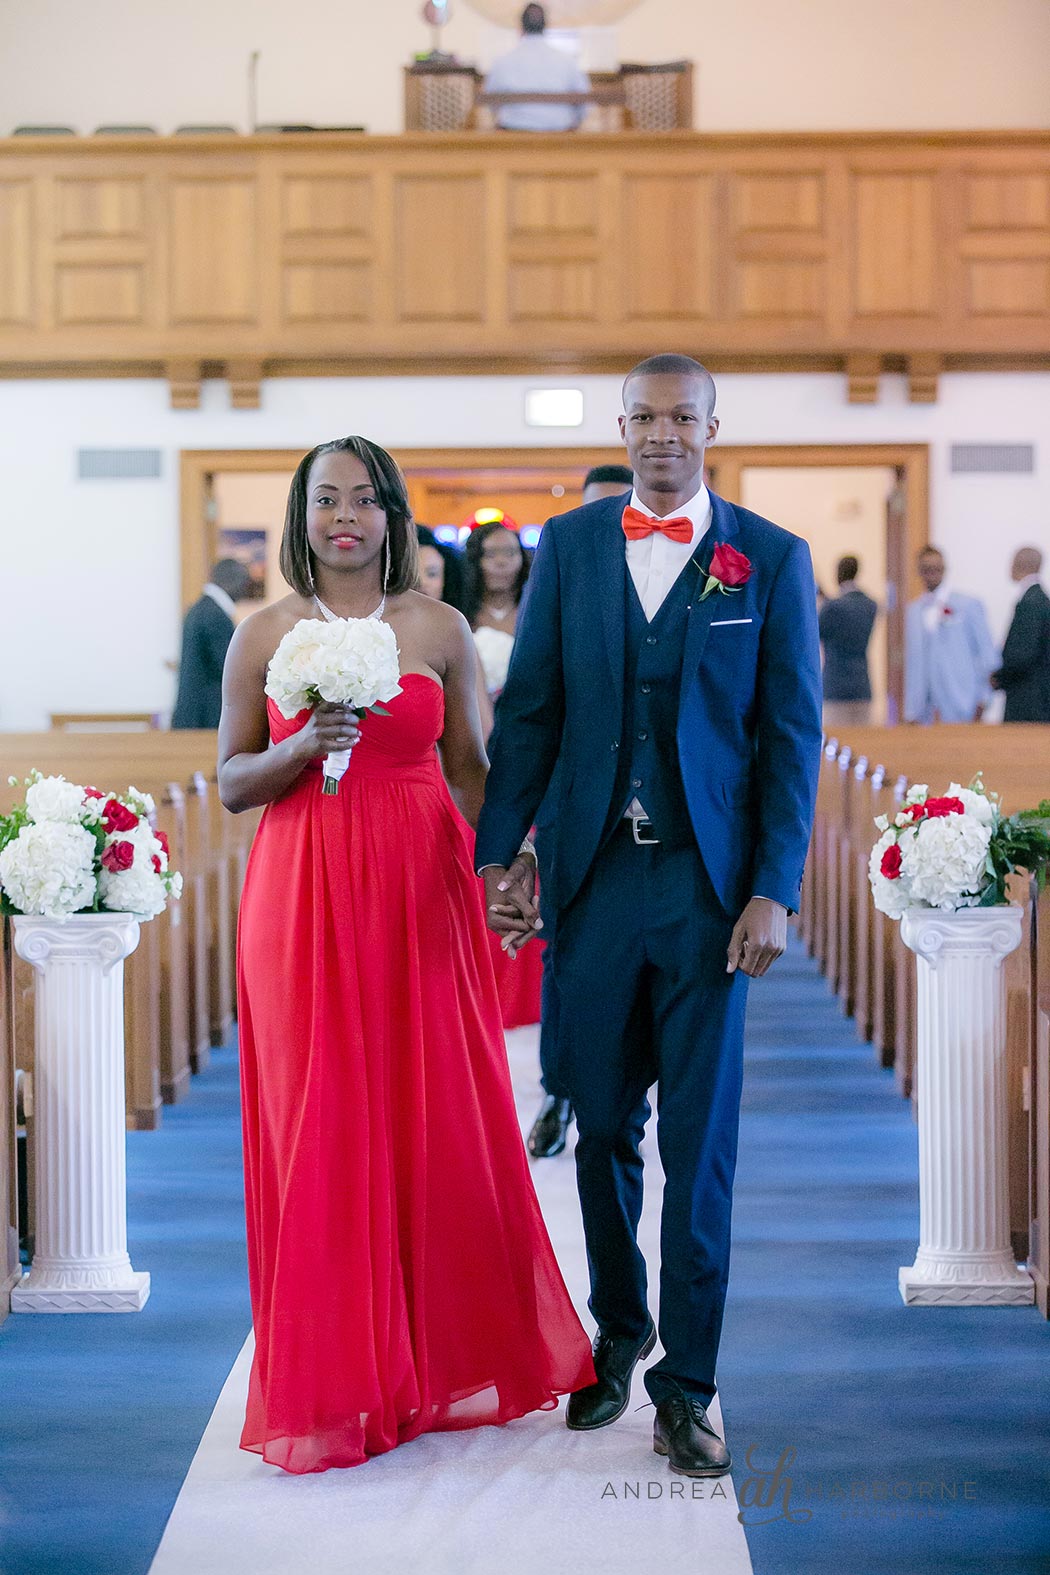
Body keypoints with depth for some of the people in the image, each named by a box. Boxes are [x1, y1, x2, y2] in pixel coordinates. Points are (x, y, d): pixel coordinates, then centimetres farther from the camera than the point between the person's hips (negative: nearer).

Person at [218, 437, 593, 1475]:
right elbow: (231, 783, 7)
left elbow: (469, 767, 10)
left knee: (439, 1117, 1)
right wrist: (304, 747, -12)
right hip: (303, 892, 0)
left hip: (419, 888, 0)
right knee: (319, 1123, 0)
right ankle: (334, 1381, 10)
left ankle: (448, 1356, 19)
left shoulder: (439, 628, 7)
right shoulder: (263, 635, 7)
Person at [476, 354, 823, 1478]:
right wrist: (498, 854, -1)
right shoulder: (567, 547, 8)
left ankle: (685, 1387, 10)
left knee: (699, 1145, 1)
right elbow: (529, 713, 8)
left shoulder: (771, 559, 2)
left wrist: (773, 891, -7)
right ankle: (617, 1336, 29)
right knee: (602, 1131, 10)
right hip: (592, 880, 2)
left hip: (708, 888, -2)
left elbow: (792, 738, 0)